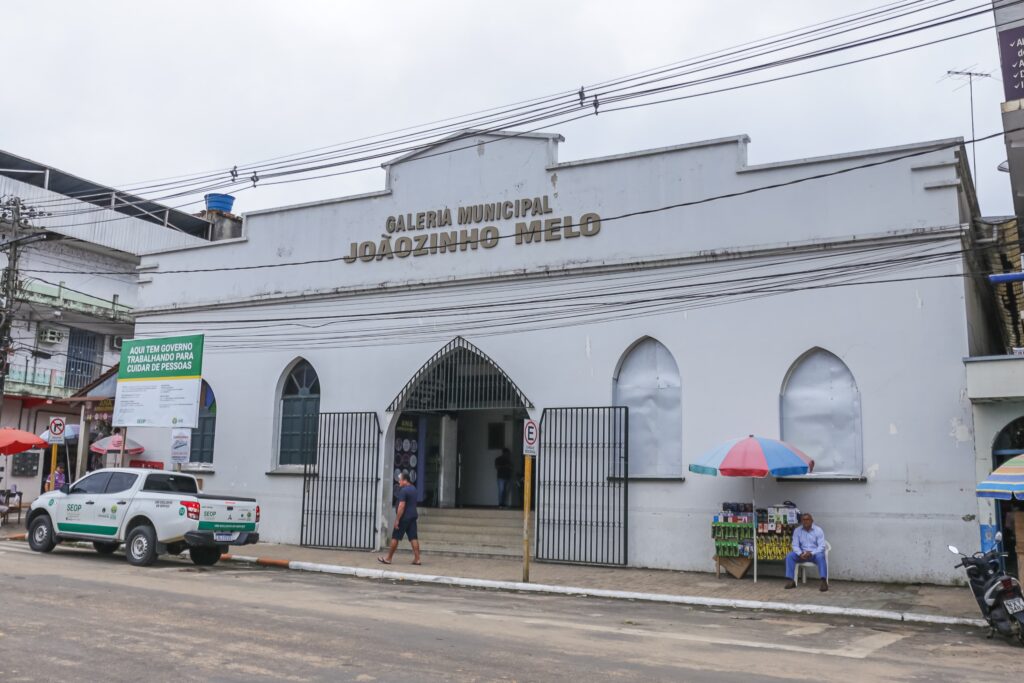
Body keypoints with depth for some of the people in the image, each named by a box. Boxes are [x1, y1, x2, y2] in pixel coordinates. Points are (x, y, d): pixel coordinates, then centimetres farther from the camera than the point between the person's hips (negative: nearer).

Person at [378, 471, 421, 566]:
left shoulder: (403, 490, -16)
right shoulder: (414, 489, 13)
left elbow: (401, 506, -21)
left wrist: (397, 520, -19)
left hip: (404, 518, -8)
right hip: (413, 516, 8)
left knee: (395, 537, 1)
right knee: (414, 538, 5)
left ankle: (388, 559, 8)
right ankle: (417, 559, 1)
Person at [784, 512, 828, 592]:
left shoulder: (818, 530, -7)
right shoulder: (797, 531, 2)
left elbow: (821, 546, -13)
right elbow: (795, 545, -1)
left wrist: (811, 553, -28)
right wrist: (800, 554, -22)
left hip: (815, 554, -3)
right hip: (802, 554, 3)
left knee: (820, 556, -38)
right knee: (789, 556, -22)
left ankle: (824, 582, -43)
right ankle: (792, 581, -24)